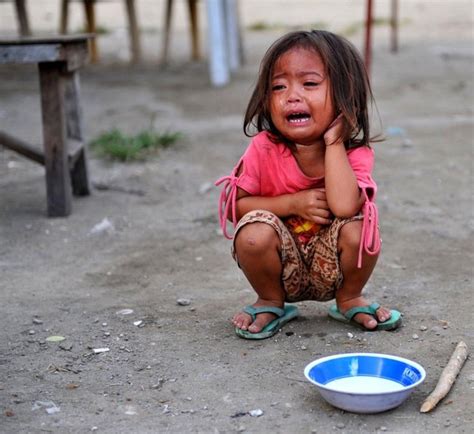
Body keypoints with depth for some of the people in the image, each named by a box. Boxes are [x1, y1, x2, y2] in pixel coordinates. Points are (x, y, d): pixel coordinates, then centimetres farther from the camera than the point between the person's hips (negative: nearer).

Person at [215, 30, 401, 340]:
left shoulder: (355, 153, -18)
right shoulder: (264, 148, -15)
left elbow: (344, 206, -37)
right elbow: (235, 205, -11)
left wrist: (333, 141, -31)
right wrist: (292, 203, -24)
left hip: (331, 266, 0)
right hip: (282, 266, 0)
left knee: (360, 227, -29)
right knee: (254, 230, -30)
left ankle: (349, 299, 4)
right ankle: (271, 302, 3)